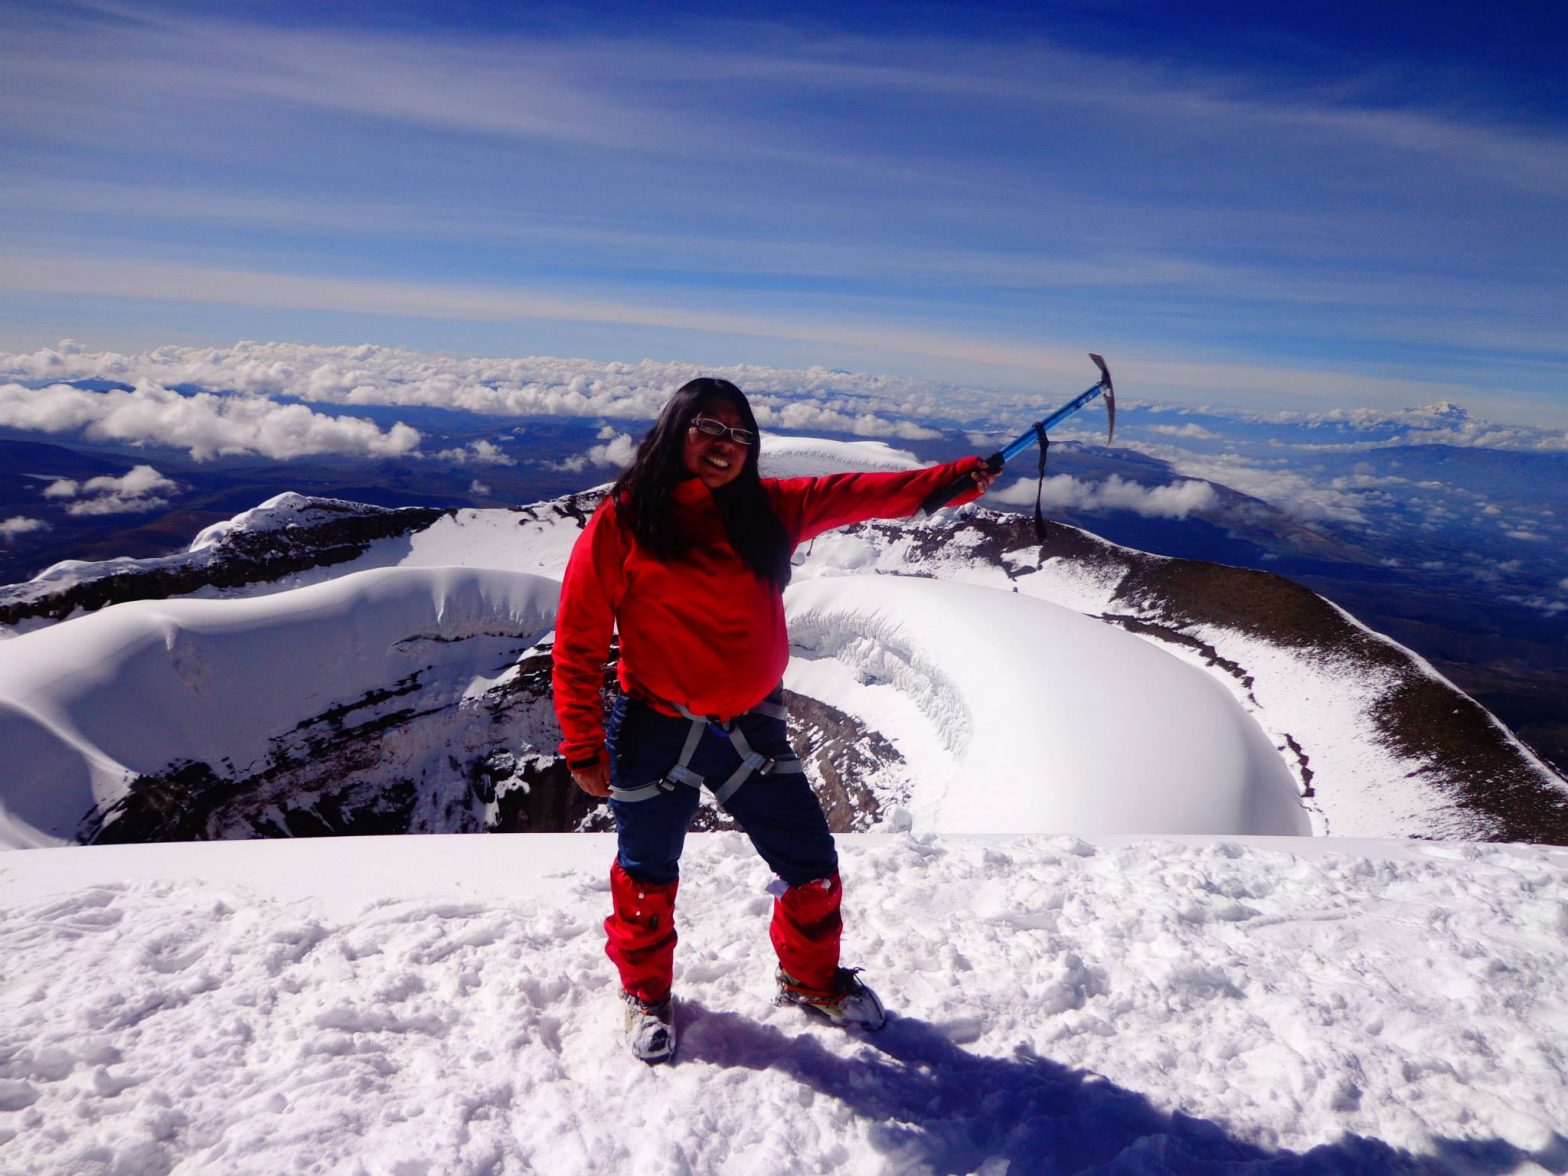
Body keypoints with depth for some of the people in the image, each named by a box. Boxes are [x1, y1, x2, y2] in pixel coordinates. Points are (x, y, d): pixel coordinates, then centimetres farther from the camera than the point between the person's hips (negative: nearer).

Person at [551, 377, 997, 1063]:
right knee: (648, 877, 14)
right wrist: (584, 746, -9)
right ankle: (646, 992, 43)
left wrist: (952, 481, -8)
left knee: (812, 865, 11)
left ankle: (811, 979, 40)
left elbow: (858, 494, 2)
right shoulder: (622, 523, -10)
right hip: (654, 734, -3)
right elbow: (579, 641, -8)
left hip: (753, 729, 4)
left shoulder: (767, 510, 3)